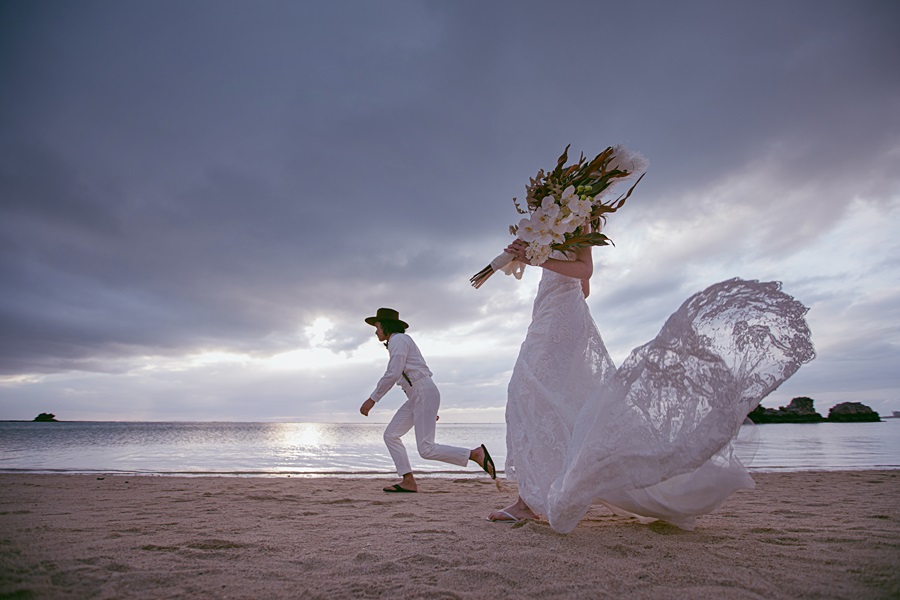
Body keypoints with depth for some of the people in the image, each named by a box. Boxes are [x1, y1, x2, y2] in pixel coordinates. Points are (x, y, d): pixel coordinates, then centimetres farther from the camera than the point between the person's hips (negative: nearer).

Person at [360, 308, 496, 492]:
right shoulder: (399, 342, 23)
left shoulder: (398, 340, -8)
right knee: (391, 435, 6)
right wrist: (428, 408, 26)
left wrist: (372, 399, -15)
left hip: (424, 394, -10)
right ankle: (408, 481, 4)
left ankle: (476, 454, -9)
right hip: (416, 397, 10)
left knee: (426, 450, -13)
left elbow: (392, 374, -20)